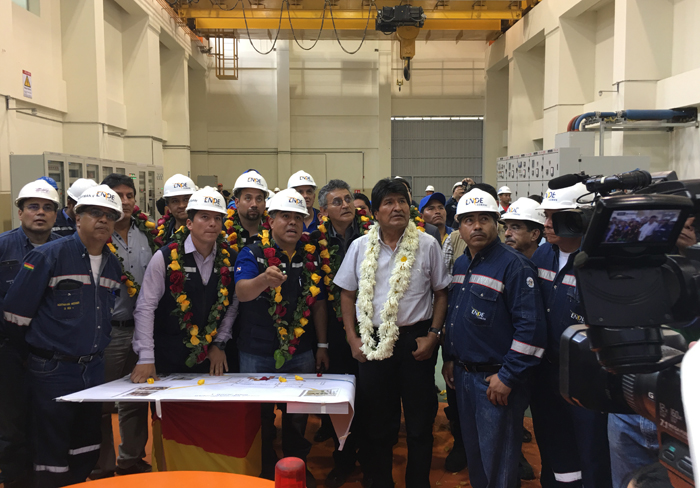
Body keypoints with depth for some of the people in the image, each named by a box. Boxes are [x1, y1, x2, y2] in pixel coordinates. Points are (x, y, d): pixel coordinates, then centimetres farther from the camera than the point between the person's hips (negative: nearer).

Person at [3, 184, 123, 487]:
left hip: (94, 368, 6)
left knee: (87, 452, 16)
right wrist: (40, 346, 2)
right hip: (53, 371, -6)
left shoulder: (112, 264, 8)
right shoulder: (49, 256, -12)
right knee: (52, 456, 4)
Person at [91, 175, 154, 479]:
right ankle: (101, 468, 21)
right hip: (107, 331, -5)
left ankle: (132, 460, 30)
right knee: (101, 402, 6)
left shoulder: (145, 234, 9)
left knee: (137, 398, 14)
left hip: (141, 327, 5)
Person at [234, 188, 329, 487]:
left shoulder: (311, 256, 3)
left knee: (298, 416, 14)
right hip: (257, 355, -3)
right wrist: (264, 280, -49)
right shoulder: (252, 254, -9)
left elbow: (318, 302, 9)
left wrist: (322, 345, 7)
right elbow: (242, 292, -28)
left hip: (300, 353, 3)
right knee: (259, 418, 11)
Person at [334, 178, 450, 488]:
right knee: (376, 421, 13)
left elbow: (440, 292, 3)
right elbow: (347, 294, 7)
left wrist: (433, 334, -5)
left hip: (416, 340, -1)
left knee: (420, 420, 10)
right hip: (373, 341, 1)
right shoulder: (361, 247, 2)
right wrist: (352, 339, 1)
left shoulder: (427, 245, -2)